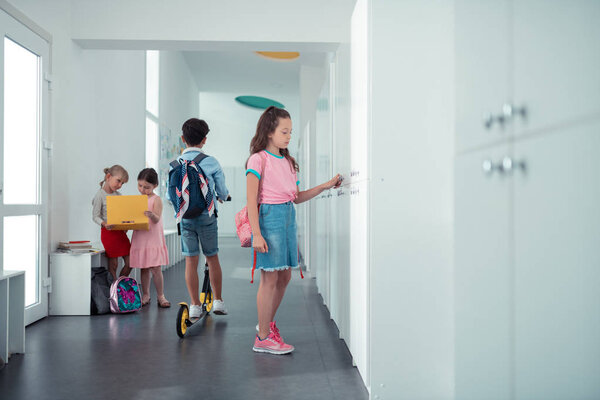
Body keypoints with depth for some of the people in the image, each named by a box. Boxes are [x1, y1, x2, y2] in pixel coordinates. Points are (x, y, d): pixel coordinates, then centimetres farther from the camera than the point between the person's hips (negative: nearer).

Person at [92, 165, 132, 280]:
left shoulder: (118, 195, 10)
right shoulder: (100, 195, -8)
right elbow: (95, 216, -9)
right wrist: (104, 224, -28)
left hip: (121, 231, 6)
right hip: (108, 232, -6)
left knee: (129, 262, 5)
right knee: (113, 264, -1)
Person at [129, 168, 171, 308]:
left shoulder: (156, 199, -6)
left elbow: (157, 219, -17)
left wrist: (152, 215, -39)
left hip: (153, 239, -5)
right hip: (139, 238, 5)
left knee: (156, 269, -5)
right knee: (144, 269, 10)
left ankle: (161, 296, 6)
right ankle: (145, 296, 20)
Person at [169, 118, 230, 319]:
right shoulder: (211, 162, -7)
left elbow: (170, 196, 6)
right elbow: (223, 193, 0)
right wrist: (222, 197, 24)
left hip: (185, 218, 1)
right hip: (206, 216, -1)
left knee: (191, 261, 7)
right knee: (212, 258, 13)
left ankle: (195, 305, 12)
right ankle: (218, 301, 20)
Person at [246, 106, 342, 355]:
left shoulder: (287, 161, 16)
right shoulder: (258, 159, -7)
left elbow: (297, 197, 17)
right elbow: (251, 200, -12)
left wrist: (325, 186, 7)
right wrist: (256, 234, -18)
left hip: (288, 218, 8)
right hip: (269, 217, -7)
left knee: (284, 277, 11)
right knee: (270, 278, -3)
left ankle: (268, 323, 30)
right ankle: (263, 338, 8)